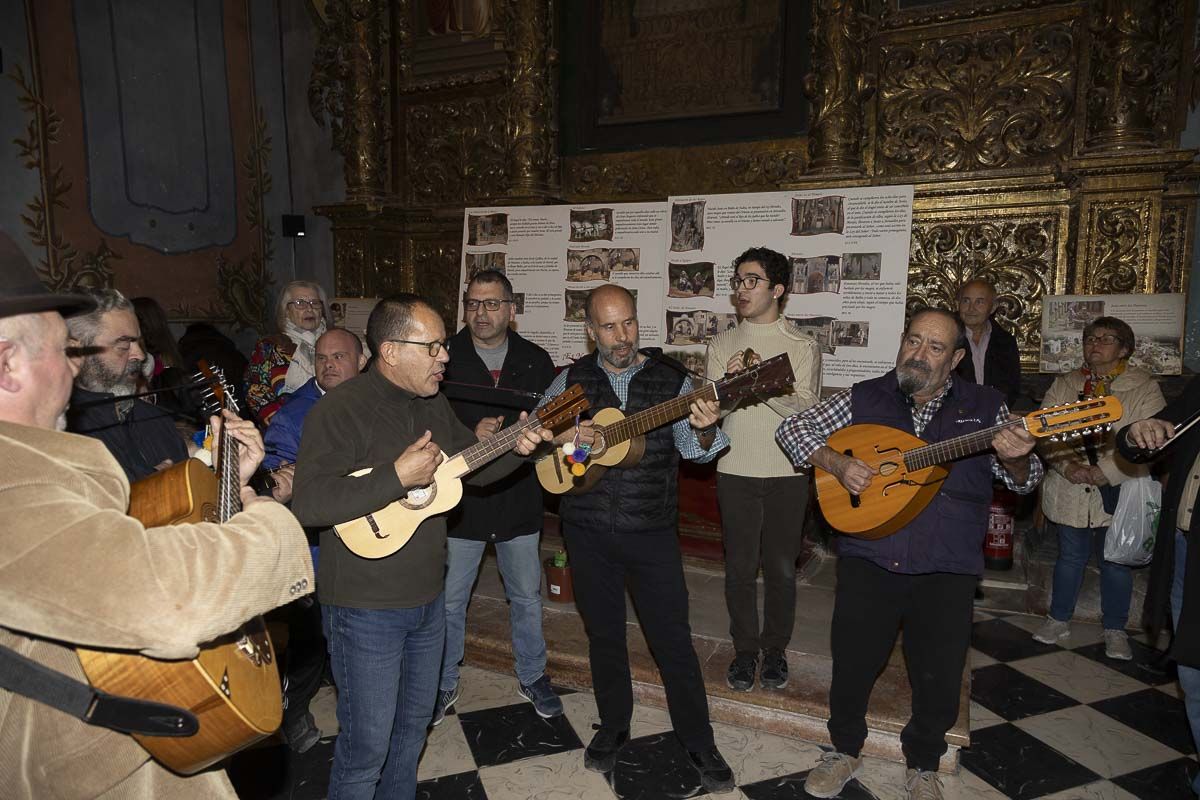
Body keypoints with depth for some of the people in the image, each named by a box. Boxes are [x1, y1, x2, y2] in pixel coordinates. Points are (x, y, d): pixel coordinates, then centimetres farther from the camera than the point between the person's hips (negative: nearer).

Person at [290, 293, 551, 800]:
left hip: (426, 598, 8)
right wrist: (397, 476, -31)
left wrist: (516, 447, -4)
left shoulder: (432, 403, 5)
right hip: (365, 609, -7)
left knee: (414, 724, 24)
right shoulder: (340, 411, -20)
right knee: (367, 746, 6)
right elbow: (307, 505, -28)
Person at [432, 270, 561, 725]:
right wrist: (470, 433, -24)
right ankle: (444, 683, 32)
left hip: (519, 499, 2)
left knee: (527, 596, 16)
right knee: (450, 599, 11)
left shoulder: (535, 360, 4)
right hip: (461, 499, -2)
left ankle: (532, 677, 37)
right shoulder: (445, 358, -5)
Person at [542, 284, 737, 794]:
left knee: (673, 638, 5)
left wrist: (704, 431, -31)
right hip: (587, 531, 2)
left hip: (652, 531, -1)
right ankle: (613, 729, 36)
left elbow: (694, 450, -8)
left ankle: (699, 743, 23)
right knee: (603, 634, 16)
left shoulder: (671, 380, -2)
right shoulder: (572, 380, 3)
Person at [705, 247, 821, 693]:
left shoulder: (803, 347, -1)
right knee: (740, 567, 9)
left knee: (781, 568, 10)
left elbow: (807, 409, -12)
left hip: (786, 474, -1)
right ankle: (745, 649, 27)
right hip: (736, 472, 1)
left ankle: (775, 648, 30)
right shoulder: (722, 346, 4)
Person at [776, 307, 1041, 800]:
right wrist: (836, 463, -15)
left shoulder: (984, 407, 3)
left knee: (939, 680, 10)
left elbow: (1023, 481, 3)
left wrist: (1015, 460, -21)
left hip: (947, 570, 0)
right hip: (868, 560, 0)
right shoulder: (865, 398, 2)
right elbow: (792, 428, 2)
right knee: (851, 665, 10)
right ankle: (845, 750, 37)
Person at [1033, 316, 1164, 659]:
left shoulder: (1144, 387, -2)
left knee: (1116, 561, 9)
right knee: (1071, 556, 12)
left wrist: (1106, 471, -19)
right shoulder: (1064, 385, 7)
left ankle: (1115, 630, 26)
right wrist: (1068, 467, -14)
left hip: (1120, 492, -2)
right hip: (1071, 490, 2)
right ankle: (1059, 620, 27)